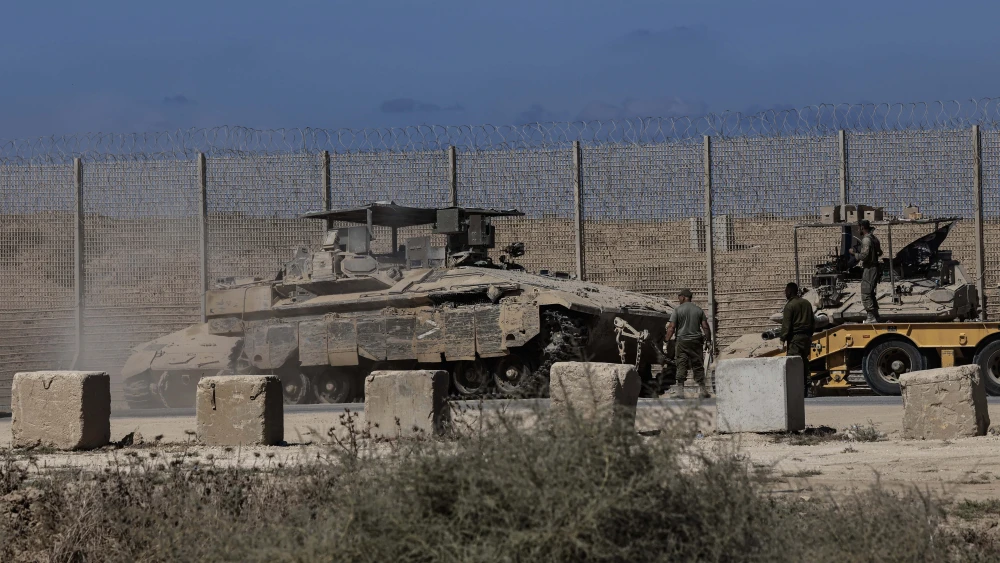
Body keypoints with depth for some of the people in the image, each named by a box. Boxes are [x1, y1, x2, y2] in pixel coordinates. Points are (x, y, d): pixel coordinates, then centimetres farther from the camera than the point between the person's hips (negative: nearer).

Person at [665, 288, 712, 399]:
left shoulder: (677, 310, -3)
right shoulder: (699, 310, 7)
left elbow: (671, 327, -8)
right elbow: (705, 327, 4)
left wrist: (667, 341, -4)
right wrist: (708, 340, 11)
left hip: (682, 341, -3)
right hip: (696, 340, 3)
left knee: (681, 365, -3)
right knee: (698, 365, 7)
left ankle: (679, 389, -9)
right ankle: (702, 389, 6)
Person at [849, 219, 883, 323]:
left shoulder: (866, 239, -16)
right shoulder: (874, 238, 13)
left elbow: (864, 256, -23)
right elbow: (880, 252, 23)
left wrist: (854, 252, -6)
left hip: (869, 269, -10)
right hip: (875, 267, 10)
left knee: (866, 295, -7)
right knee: (871, 294, 18)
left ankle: (871, 317, -9)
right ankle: (875, 316, 23)